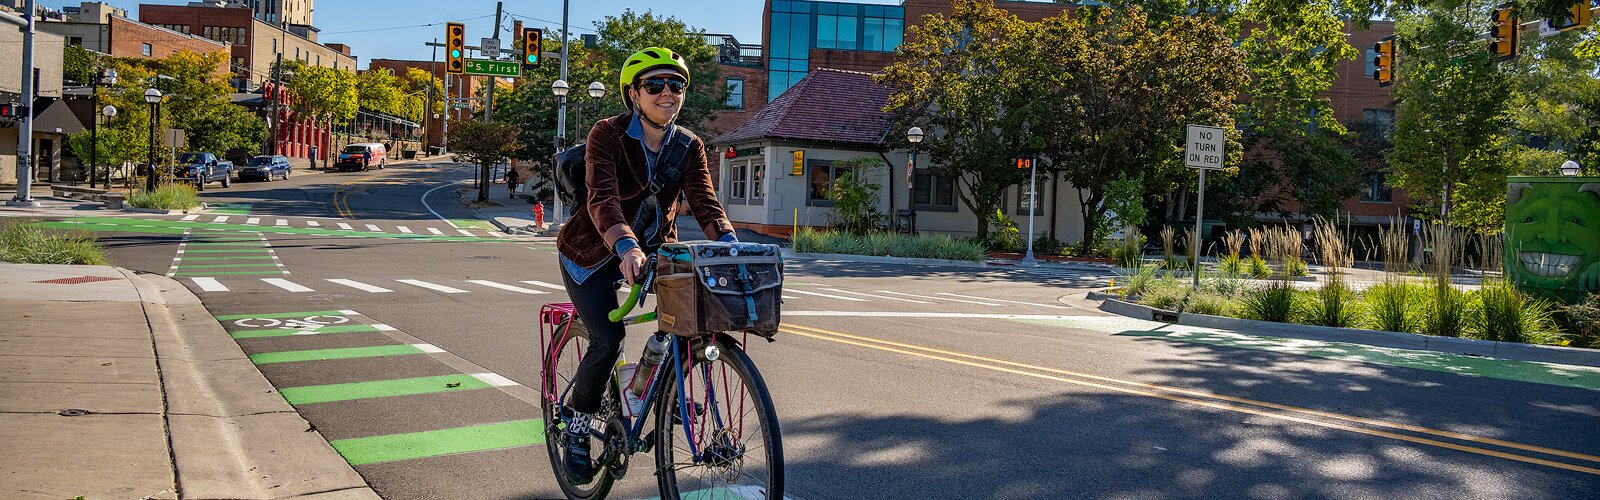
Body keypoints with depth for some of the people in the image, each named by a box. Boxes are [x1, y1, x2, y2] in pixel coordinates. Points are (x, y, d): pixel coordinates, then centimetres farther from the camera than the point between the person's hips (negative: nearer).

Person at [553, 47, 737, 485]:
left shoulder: (688, 147, -6)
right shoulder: (608, 134, -20)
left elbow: (703, 200, -18)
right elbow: (602, 198, -34)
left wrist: (729, 242, -39)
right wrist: (627, 247, -53)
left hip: (654, 247, 4)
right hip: (594, 252, -4)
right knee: (607, 339, -20)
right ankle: (576, 431, 4)